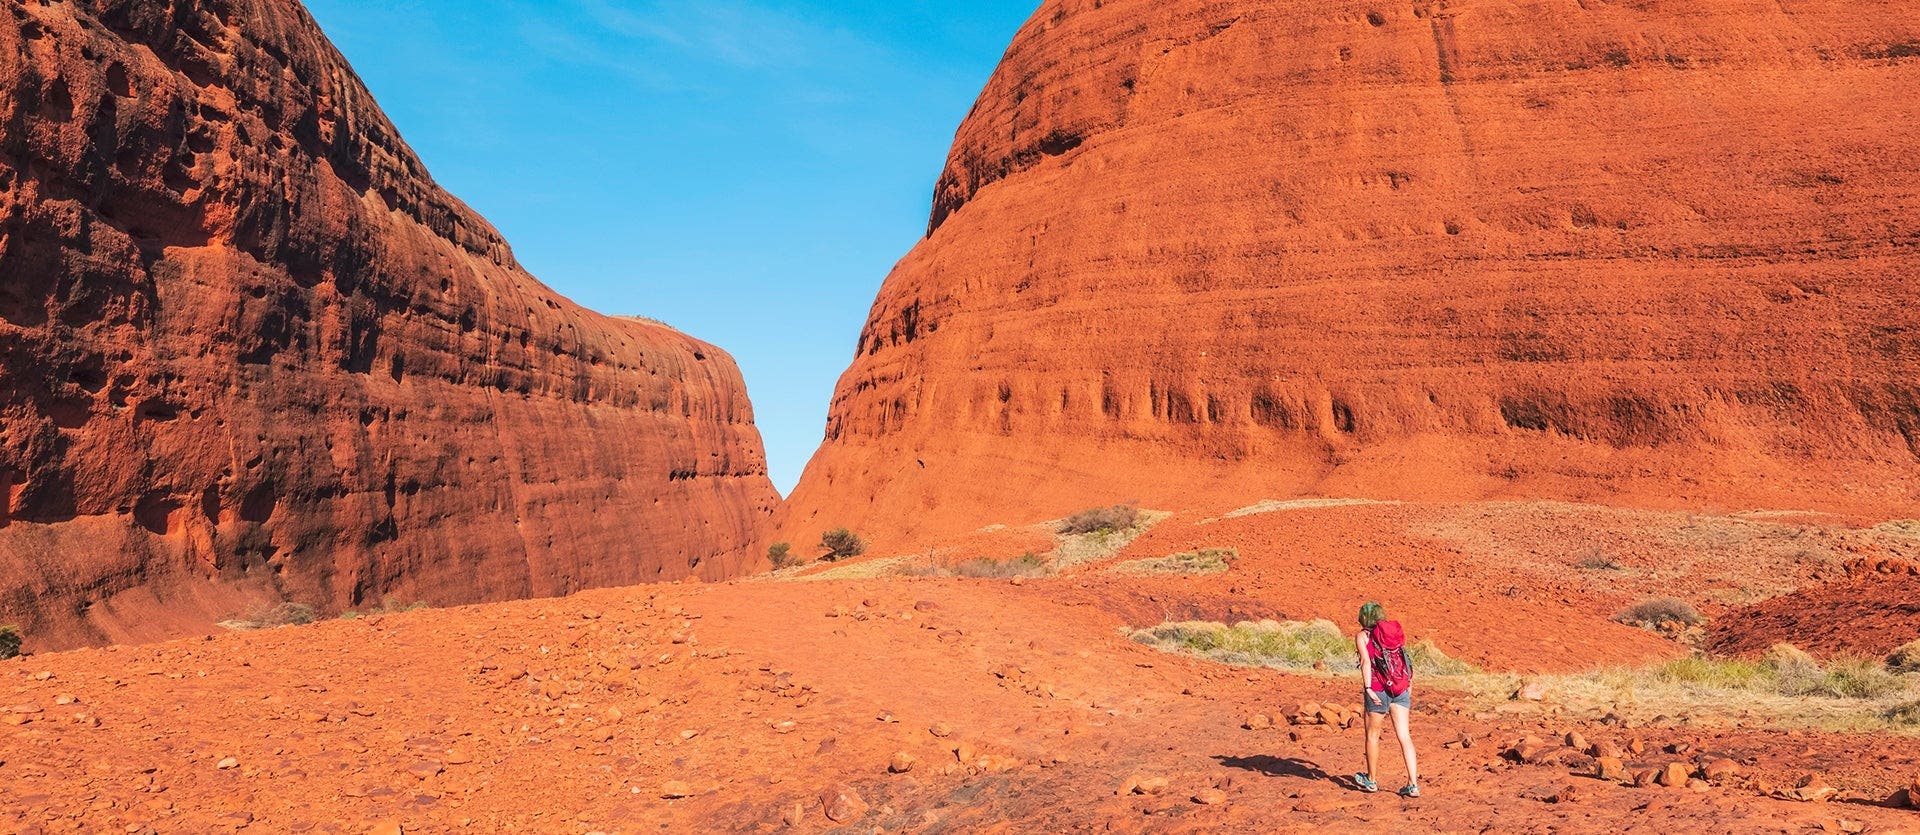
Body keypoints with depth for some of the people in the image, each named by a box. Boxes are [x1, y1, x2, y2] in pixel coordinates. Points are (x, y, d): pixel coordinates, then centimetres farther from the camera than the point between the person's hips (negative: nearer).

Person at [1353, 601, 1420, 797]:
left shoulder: (1363, 636, 1)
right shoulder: (1396, 633, 13)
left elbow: (1366, 662, -13)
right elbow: (1404, 660, 10)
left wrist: (1367, 688, -19)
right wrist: (1409, 684, 18)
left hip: (1379, 691, -4)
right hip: (1401, 690, 4)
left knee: (1372, 735, 13)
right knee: (1405, 737, 4)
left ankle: (1371, 781, 26)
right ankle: (1413, 784, -3)